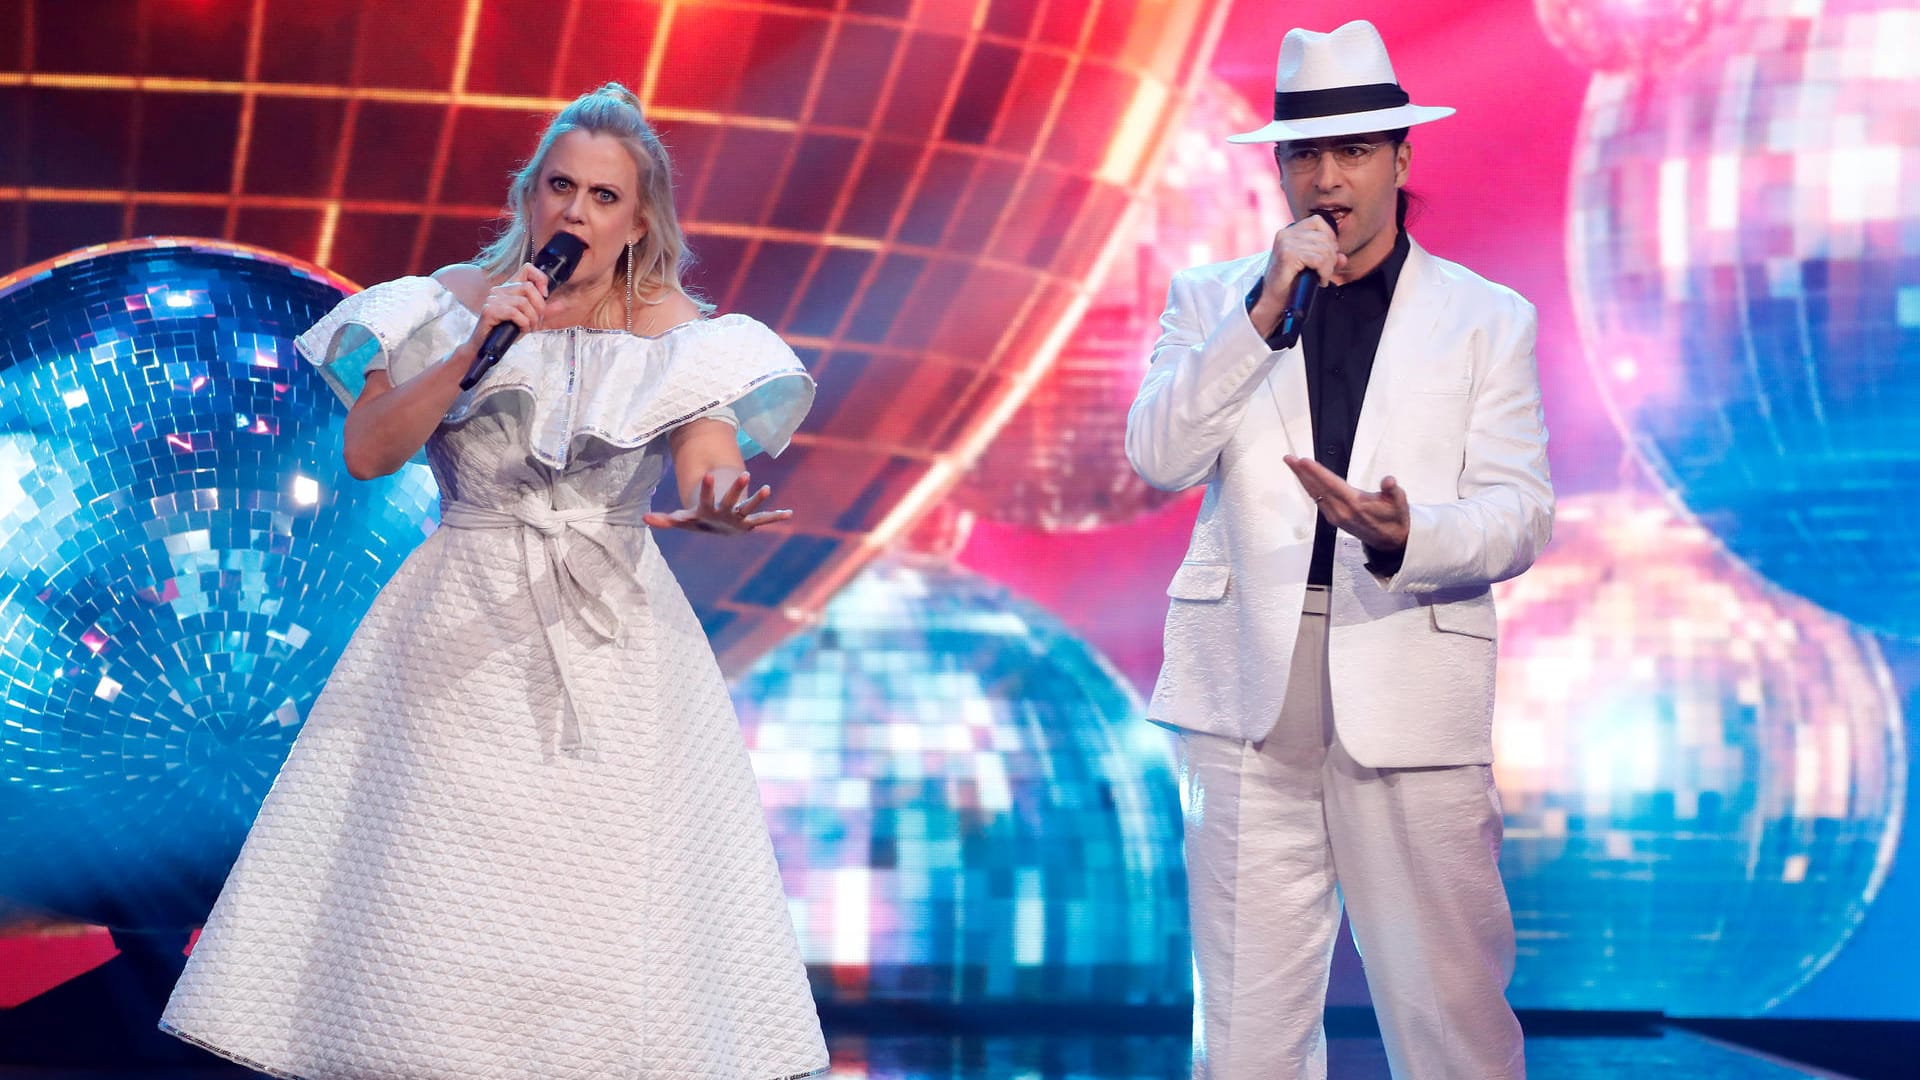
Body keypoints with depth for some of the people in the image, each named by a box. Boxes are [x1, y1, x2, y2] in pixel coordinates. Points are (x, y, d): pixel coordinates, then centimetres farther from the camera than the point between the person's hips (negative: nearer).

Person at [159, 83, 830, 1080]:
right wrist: (477, 345, -17)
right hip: (462, 630, 0)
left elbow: (709, 468, -19)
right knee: (434, 876, 0)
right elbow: (366, 453, -8)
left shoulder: (673, 328, -3)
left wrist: (716, 507, -44)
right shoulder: (456, 301, 0)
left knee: (623, 904, -2)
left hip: (617, 634, 0)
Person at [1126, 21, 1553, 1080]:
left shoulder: (1486, 318, 8)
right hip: (1251, 689, 1)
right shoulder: (1212, 300, 12)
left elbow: (1520, 513, -1)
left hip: (1414, 701, -1)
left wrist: (1406, 537, -22)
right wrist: (1267, 308, -12)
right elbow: (1159, 457, -4)